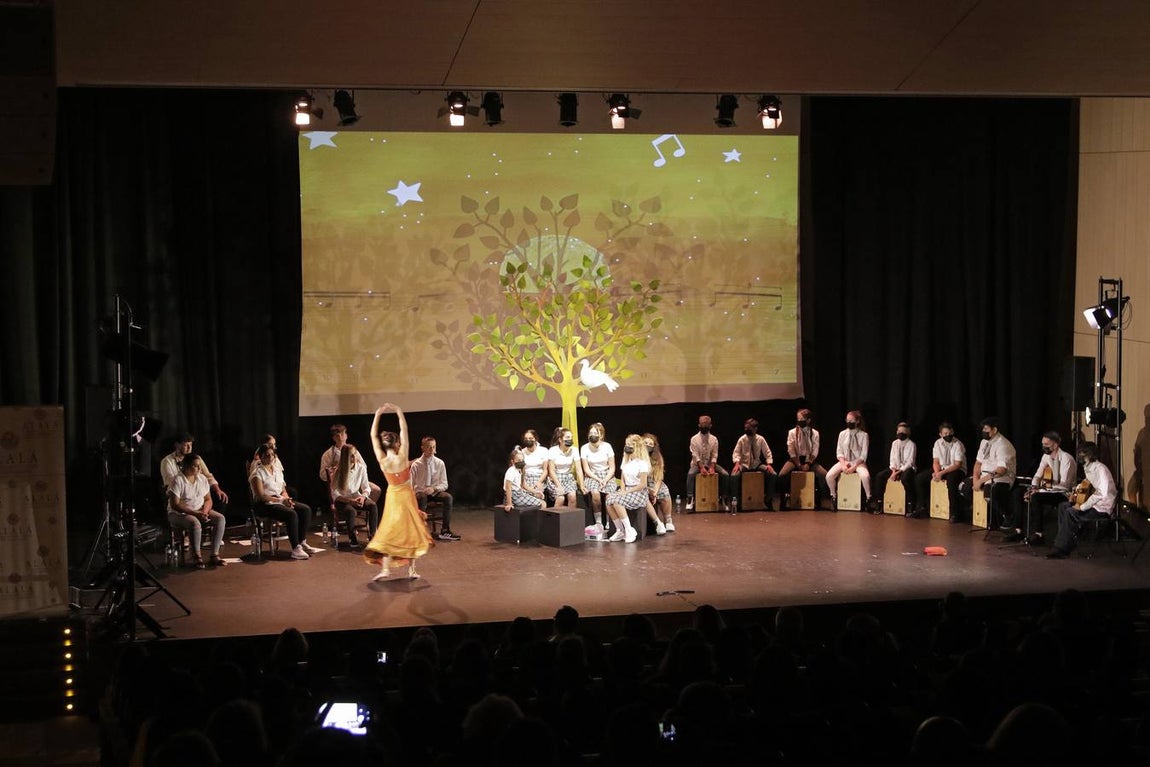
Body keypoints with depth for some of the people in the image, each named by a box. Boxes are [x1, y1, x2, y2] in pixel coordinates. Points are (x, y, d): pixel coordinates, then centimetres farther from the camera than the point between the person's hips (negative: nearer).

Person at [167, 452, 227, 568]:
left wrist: (205, 511, -14)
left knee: (220, 518, -18)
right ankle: (196, 557, -22)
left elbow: (208, 500, 10)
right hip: (179, 514, -6)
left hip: (200, 511, 6)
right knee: (195, 523, -37)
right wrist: (196, 513, -24)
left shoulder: (202, 478, 5)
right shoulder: (177, 480, -14)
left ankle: (215, 554, -19)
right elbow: (175, 505, -19)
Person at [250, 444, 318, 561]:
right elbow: (261, 496, -15)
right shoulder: (257, 473, -7)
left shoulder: (278, 471, 17)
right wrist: (281, 500, -20)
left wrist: (287, 499, -7)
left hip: (281, 501, 8)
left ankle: (302, 542, -7)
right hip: (265, 505, -8)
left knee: (306, 509, -12)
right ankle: (295, 549, -29)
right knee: (292, 514, -32)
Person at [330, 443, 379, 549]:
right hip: (342, 500, -4)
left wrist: (363, 496, -19)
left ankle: (372, 535, -21)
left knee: (373, 506, -26)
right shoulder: (338, 472, -12)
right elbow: (335, 494, -13)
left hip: (357, 497, 4)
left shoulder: (361, 468, -2)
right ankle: (353, 539, -22)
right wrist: (349, 501, -27)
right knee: (351, 511, -37)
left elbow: (366, 488, 4)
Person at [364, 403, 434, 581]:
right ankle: (411, 569, 8)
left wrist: (377, 415, -7)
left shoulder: (382, 461, -14)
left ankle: (385, 567, -11)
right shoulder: (402, 457, -19)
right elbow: (404, 431, -14)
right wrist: (398, 411, -10)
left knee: (390, 530, 4)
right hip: (407, 496, -1)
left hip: (393, 498, 1)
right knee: (410, 529, 8)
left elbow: (373, 437, -8)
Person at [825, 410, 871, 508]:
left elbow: (863, 455, -7)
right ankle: (834, 496, 3)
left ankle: (868, 499, -14)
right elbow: (839, 452, 4)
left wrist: (854, 467, -18)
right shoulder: (842, 434, 4)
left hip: (858, 462, -3)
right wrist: (843, 464, -13)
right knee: (829, 476, -23)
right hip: (844, 461, 3)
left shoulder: (864, 435, -5)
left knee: (865, 476, -36)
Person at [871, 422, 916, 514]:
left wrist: (898, 472, -21)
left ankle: (910, 506, -28)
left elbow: (909, 462, -13)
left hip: (907, 468, -6)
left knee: (905, 478, -39)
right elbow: (892, 459, 7)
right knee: (879, 476, -15)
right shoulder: (894, 443, 9)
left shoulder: (911, 444, -8)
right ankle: (878, 504, -10)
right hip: (896, 468, 6)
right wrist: (893, 471, -11)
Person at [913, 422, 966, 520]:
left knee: (951, 480, -40)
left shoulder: (958, 444, -13)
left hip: (956, 470, -6)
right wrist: (937, 473, -18)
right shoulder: (938, 443, 2)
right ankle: (921, 506, 4)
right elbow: (935, 462, 3)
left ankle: (954, 513, -34)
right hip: (941, 469, 6)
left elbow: (957, 465, -18)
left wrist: (942, 473, -26)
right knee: (919, 478, -8)